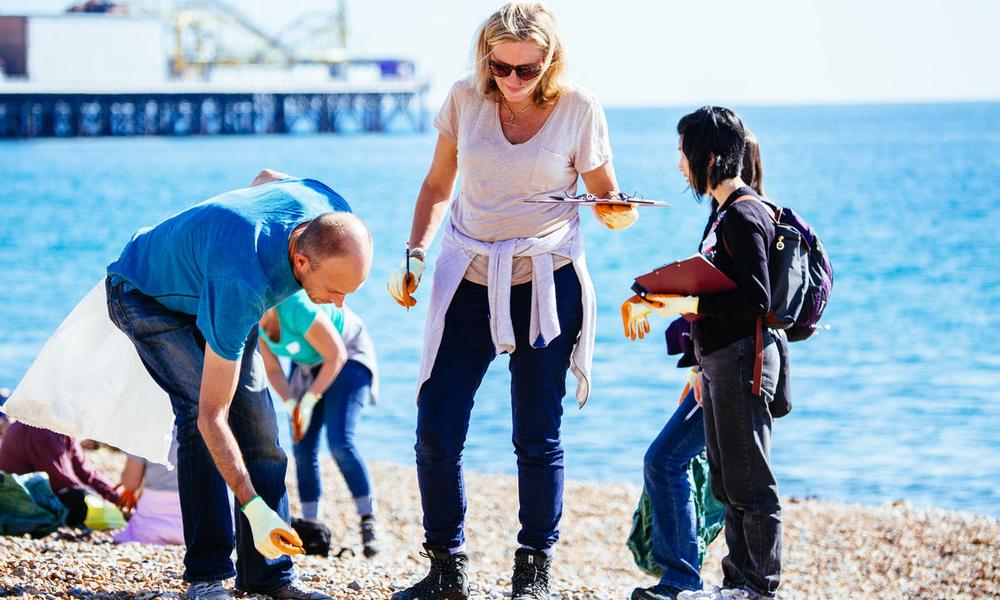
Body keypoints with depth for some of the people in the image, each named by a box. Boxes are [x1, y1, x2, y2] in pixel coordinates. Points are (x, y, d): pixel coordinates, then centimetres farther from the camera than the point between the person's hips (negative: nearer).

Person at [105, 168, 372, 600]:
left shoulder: (331, 211, -26)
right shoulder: (242, 287, -45)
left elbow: (266, 177, 1)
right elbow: (211, 416, -40)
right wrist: (253, 507, -41)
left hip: (204, 280, 7)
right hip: (147, 295, -7)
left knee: (256, 414, -5)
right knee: (197, 408, -25)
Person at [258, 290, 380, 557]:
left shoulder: (297, 310, -36)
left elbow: (337, 356, -27)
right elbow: (273, 370, -3)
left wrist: (309, 401, -24)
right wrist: (291, 405, -20)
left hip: (348, 356, -7)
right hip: (308, 363, 7)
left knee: (340, 442, -22)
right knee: (303, 450, -6)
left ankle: (368, 524, -14)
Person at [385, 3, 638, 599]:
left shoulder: (578, 108, -8)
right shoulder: (466, 98, -2)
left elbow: (610, 205, 0)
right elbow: (438, 185, 11)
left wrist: (621, 212, -23)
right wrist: (415, 254, 1)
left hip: (546, 282, -2)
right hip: (468, 276, 3)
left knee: (537, 436, 0)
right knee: (436, 430, -2)